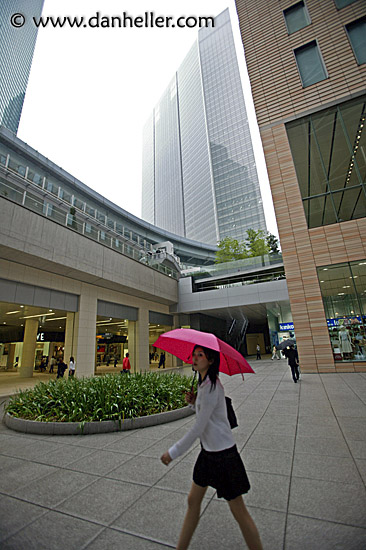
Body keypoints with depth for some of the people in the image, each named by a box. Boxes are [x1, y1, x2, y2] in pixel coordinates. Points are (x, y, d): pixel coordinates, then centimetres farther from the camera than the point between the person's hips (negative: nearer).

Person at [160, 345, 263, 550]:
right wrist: (194, 402, -5)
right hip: (208, 451, 9)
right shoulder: (205, 384, 3)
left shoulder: (212, 387, -26)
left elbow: (198, 429, -24)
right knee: (193, 501, 21)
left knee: (239, 511, 8)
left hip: (223, 454, -9)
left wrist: (173, 452, -15)